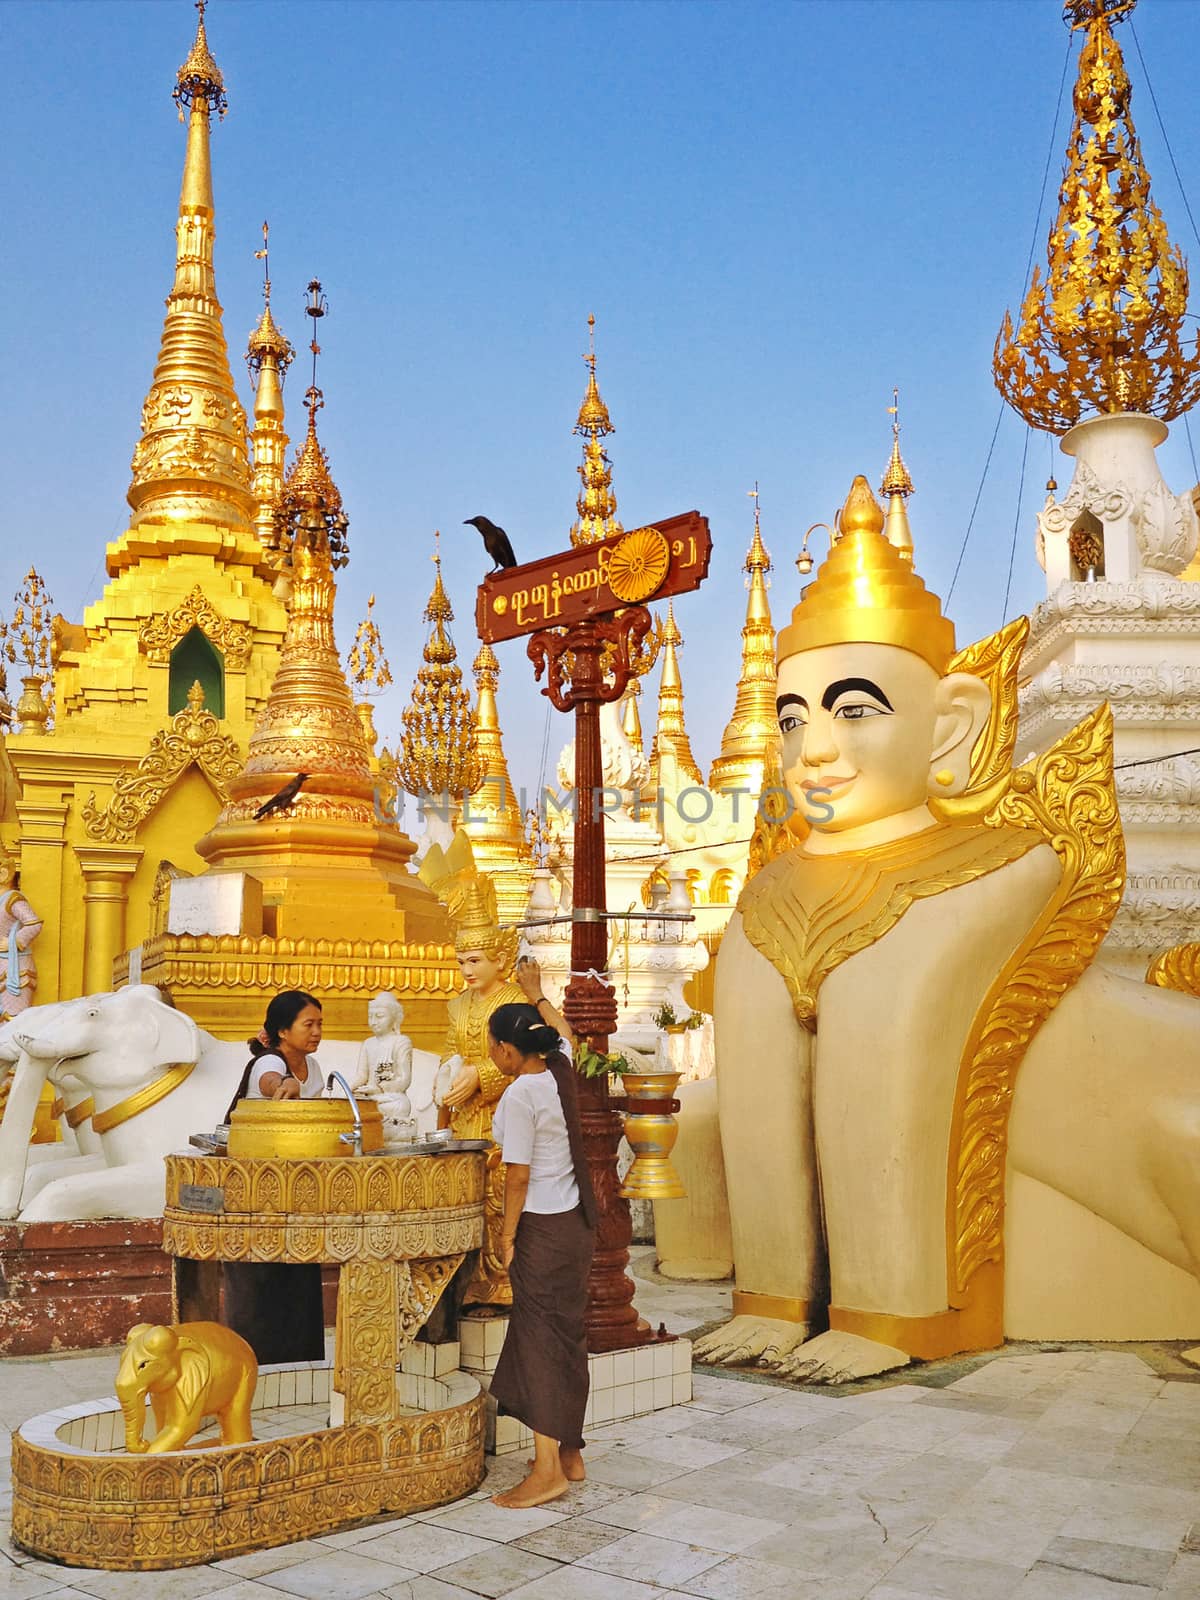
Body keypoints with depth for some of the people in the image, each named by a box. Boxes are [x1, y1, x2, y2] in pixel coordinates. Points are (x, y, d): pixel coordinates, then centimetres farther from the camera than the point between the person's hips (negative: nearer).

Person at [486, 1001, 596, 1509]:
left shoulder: (519, 1095, -18)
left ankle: (548, 1470, -1)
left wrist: (507, 1235, -9)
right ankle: (569, 1454, 23)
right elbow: (561, 1032, 27)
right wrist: (538, 997, 38)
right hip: (576, 1220, 8)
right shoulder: (560, 1073, 3)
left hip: (543, 1228, -8)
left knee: (541, 1339, -3)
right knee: (565, 1338, 14)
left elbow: (518, 1174, -18)